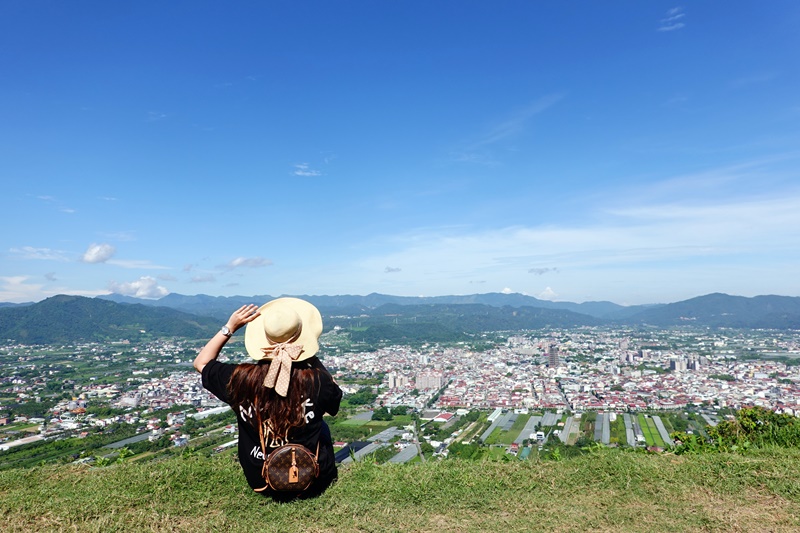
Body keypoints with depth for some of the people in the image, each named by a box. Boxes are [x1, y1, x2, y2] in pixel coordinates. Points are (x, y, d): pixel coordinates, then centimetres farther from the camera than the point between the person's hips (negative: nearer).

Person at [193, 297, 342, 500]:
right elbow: (334, 406, 3)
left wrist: (230, 327, 3)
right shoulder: (317, 380, -22)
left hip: (260, 482, 2)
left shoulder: (241, 378, -18)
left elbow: (201, 363, 3)